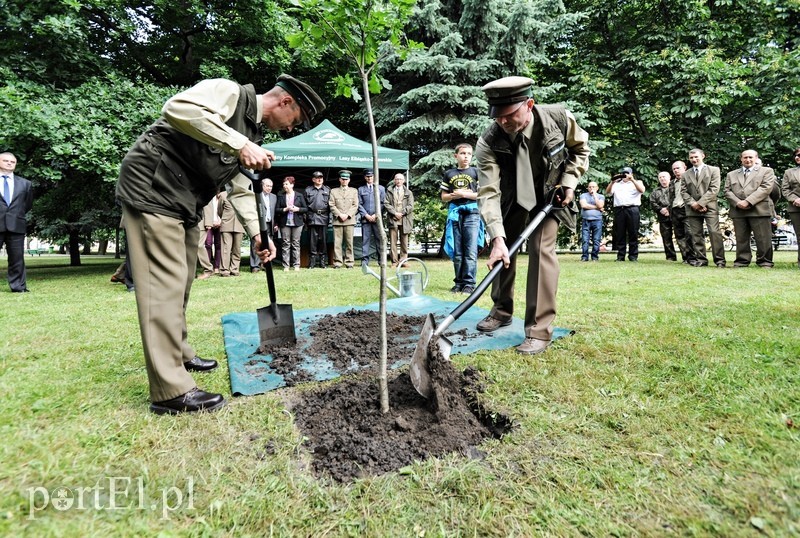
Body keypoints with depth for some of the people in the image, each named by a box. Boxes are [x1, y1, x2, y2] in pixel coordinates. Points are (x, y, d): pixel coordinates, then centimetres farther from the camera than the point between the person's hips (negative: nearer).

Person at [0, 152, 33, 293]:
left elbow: (28, 204, 20)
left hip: (16, 225, 1)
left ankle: (18, 287, 8)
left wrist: (17, 214, 12)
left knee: (17, 258, 4)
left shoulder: (25, 183, 13)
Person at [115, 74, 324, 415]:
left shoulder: (253, 134, 16)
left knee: (181, 282, 16)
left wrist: (258, 233, 7)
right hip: (152, 186, -10)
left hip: (184, 203, 10)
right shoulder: (230, 92, -10)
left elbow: (240, 189, 17)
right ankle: (170, 391, -8)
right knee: (165, 283, -12)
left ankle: (179, 354, 33)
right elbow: (177, 108, -28)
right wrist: (238, 143, -32)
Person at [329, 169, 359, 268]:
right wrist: (339, 215, -8)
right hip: (337, 221, 0)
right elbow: (332, 205, 5)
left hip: (349, 220, 0)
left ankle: (349, 262, 4)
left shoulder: (354, 191, 16)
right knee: (337, 243, -3)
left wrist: (347, 215, -7)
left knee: (349, 243, -1)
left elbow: (355, 205, 6)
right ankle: (337, 262, 1)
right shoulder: (333, 191, 13)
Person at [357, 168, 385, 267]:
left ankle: (381, 260, 1)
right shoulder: (361, 189, 14)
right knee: (365, 239, -3)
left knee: (379, 239, -2)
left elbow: (382, 203, 7)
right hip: (365, 218, 0)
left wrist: (376, 215, -5)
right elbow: (359, 204, 7)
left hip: (377, 218, 0)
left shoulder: (381, 188, 13)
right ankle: (364, 260, -1)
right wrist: (366, 215, -6)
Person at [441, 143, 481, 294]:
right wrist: (453, 195, -7)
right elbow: (444, 197, 14)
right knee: (456, 251, 5)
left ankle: (469, 283, -4)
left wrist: (465, 194, -10)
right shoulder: (449, 174, 14)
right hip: (454, 214, 3)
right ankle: (459, 282, 12)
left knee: (470, 251, -7)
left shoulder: (476, 172, 7)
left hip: (472, 213, -3)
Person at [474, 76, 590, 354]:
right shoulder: (489, 142, -28)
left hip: (550, 193, -1)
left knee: (542, 249, -18)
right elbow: (488, 192, -33)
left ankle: (539, 329, -14)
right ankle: (502, 310, 28)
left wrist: (569, 182, -13)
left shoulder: (559, 118, -25)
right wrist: (497, 238, -42)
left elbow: (580, 148, -2)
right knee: (503, 250, 6)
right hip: (513, 196, 2)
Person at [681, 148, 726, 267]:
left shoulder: (714, 170, 7)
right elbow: (683, 192, 8)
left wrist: (700, 203, -12)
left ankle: (719, 260, -6)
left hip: (709, 207, -3)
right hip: (692, 209, 3)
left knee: (714, 233, -11)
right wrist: (693, 204, -8)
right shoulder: (685, 174, 16)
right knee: (696, 235, 0)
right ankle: (701, 260, 5)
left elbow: (714, 189, -3)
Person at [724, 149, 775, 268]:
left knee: (763, 239, -3)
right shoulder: (731, 174, 21)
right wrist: (737, 202, -9)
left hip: (759, 210, -2)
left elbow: (766, 188, -3)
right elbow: (727, 191, 10)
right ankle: (742, 261, 8)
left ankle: (765, 262, 4)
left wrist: (748, 201, -14)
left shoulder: (766, 171, 11)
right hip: (738, 211, 3)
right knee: (741, 239, 3)